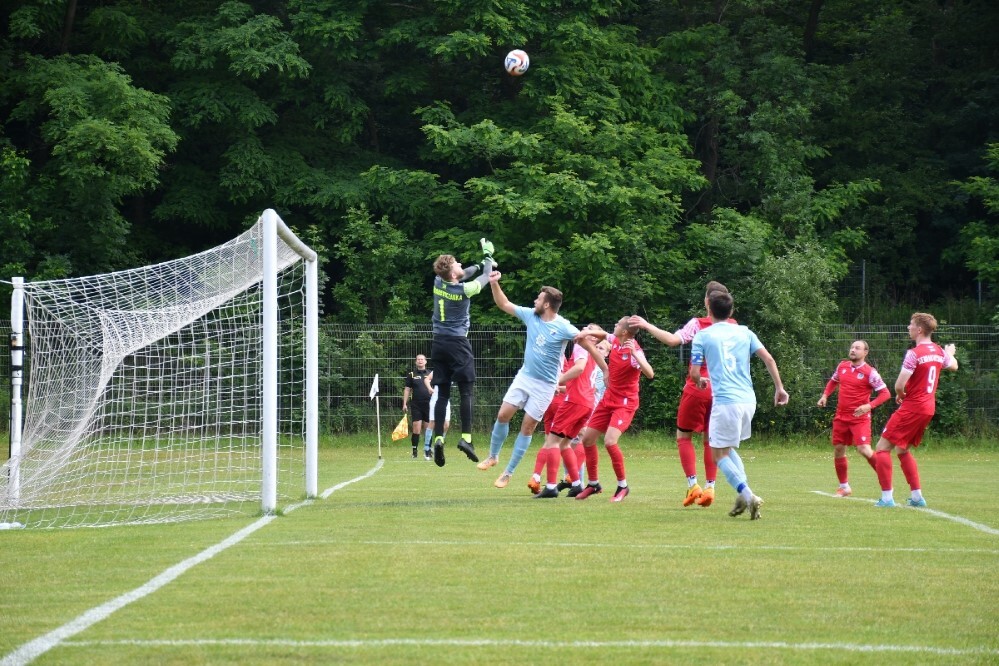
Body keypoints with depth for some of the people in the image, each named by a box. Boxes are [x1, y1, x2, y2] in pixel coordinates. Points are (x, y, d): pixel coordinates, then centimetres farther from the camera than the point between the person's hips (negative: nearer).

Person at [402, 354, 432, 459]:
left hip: (429, 404, 2)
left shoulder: (430, 374, 10)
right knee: (416, 428, -7)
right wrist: (404, 403, -1)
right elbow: (407, 389, 7)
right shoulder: (411, 374, 6)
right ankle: (414, 451, -2)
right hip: (416, 405, -2)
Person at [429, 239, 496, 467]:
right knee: (466, 391, -3)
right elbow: (486, 277, 5)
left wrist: (481, 263, 34)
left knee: (443, 394, 5)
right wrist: (488, 256, 23)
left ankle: (438, 438, -7)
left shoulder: (438, 283, 2)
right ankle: (466, 437, -14)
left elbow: (463, 275, 24)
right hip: (457, 343, -6)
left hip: (438, 343, 6)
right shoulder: (464, 289, -14)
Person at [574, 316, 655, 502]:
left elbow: (650, 374, -38)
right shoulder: (615, 340, -2)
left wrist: (634, 353, -45)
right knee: (587, 438, 9)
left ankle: (623, 486, -7)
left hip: (625, 403, -8)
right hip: (608, 399, 8)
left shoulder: (635, 351, -23)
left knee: (610, 441, -25)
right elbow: (604, 335, 23)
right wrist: (588, 333, 5)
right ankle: (593, 484, 25)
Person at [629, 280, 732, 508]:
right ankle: (709, 487, 5)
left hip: (697, 387, -4)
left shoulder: (698, 324, -9)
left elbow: (672, 339, -22)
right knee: (710, 439, 13)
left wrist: (647, 326, -15)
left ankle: (693, 485, -4)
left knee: (683, 436, 9)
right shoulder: (733, 327, 4)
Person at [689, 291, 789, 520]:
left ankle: (748, 496, -16)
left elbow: (694, 373, -1)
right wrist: (779, 388, 10)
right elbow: (768, 359, 4)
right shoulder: (744, 332, 12)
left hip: (725, 401, -5)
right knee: (728, 448, 24)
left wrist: (701, 381, 21)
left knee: (719, 454, 3)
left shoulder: (702, 336, 1)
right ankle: (744, 494, 8)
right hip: (748, 399, 5)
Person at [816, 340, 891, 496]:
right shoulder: (842, 366, 7)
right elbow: (833, 381, 25)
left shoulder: (870, 372, -10)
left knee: (864, 450, -19)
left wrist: (869, 405, -24)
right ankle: (844, 487, 22)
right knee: (838, 450, 8)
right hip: (841, 417, 6)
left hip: (860, 417, -6)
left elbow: (885, 393, -11)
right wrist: (825, 395, 8)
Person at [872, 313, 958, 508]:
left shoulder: (914, 353, -17)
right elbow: (953, 366, 31)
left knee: (882, 447, -4)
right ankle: (917, 496, 18)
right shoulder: (939, 352, 8)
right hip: (929, 409, 8)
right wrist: (950, 353, 53)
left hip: (912, 408, -8)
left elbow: (899, 385, -20)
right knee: (902, 450, 22)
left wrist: (900, 395, 3)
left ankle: (887, 497, -10)